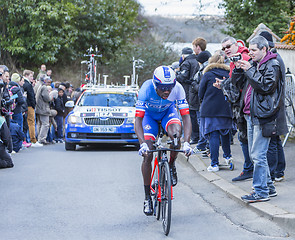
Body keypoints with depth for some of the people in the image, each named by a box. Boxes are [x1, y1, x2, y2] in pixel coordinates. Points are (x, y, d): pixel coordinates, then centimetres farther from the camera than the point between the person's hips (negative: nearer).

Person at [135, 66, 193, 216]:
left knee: (176, 133, -34)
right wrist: (142, 144, -51)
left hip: (168, 112, 1)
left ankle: (171, 165, -5)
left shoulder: (177, 88, -32)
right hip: (150, 114, -1)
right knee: (147, 155, -13)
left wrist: (186, 142, -45)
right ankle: (147, 196, 2)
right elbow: (138, 119, -38)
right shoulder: (147, 88, -36)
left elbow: (186, 117, -32)